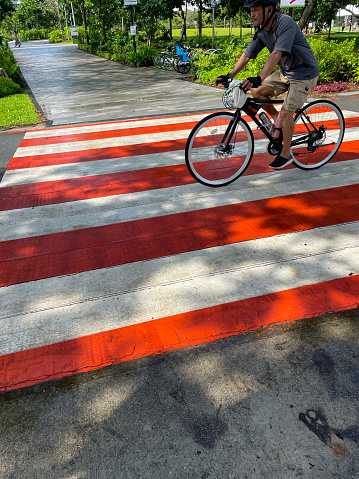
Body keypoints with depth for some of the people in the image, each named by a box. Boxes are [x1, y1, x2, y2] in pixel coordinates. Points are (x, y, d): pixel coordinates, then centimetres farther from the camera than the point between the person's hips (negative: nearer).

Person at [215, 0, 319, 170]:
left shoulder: (285, 23, -26)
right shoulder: (261, 32, -3)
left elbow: (276, 54, -38)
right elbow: (246, 55, 0)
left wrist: (259, 78, -49)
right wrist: (229, 76, -9)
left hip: (304, 73, -7)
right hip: (285, 72, 7)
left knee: (286, 112, -13)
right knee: (256, 92, -6)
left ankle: (285, 154, 2)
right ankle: (277, 118, 17)